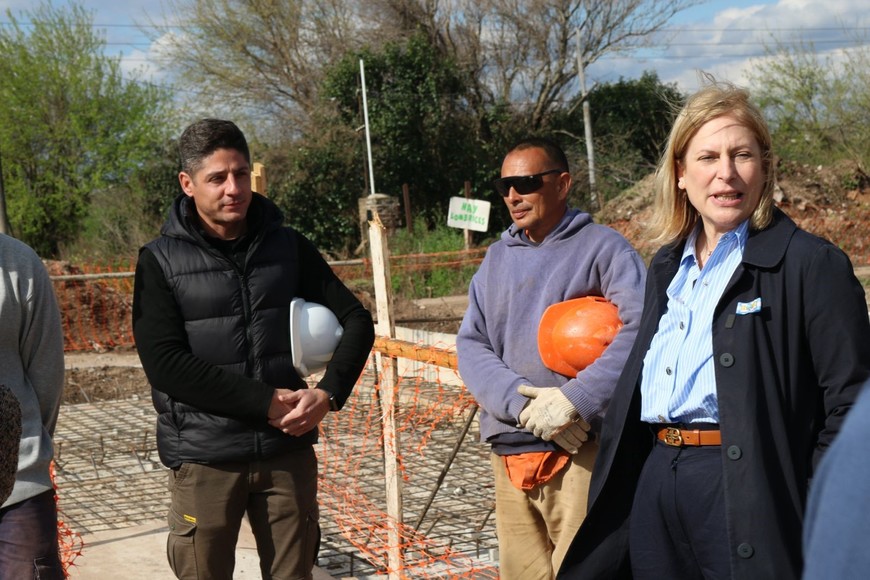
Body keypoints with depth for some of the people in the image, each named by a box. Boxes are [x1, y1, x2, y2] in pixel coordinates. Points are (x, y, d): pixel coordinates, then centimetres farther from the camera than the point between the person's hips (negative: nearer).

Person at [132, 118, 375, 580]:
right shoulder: (161, 260, -3)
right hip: (204, 458, -2)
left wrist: (328, 394, -10)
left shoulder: (287, 246, 6)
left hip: (288, 451, 3)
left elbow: (356, 322, 7)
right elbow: (165, 364, -13)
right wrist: (266, 402, -18)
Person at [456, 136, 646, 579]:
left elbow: (642, 326, -15)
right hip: (508, 454, 5)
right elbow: (471, 345, 6)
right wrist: (521, 401, -12)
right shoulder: (496, 259, 17)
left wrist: (575, 399, -22)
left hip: (581, 452, -5)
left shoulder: (601, 247, -1)